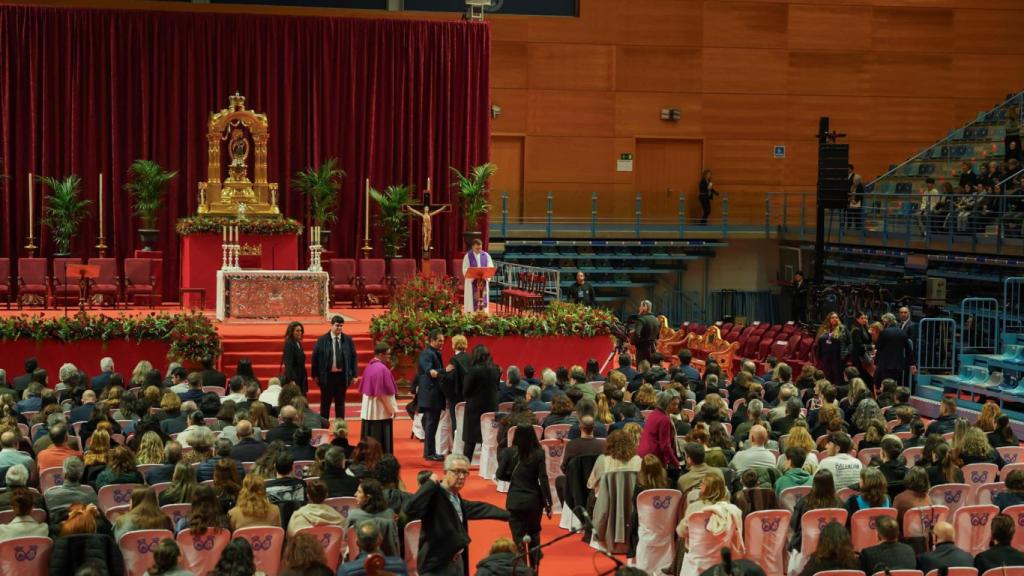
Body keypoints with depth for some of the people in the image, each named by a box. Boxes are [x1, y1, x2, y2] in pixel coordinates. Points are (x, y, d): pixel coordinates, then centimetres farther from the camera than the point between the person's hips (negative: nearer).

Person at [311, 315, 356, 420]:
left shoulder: (348, 340, 2)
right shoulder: (322, 340, -4)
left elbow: (354, 357, 5)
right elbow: (315, 357, -1)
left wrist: (354, 374, 1)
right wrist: (315, 375, -3)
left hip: (342, 376, 2)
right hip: (327, 376, -2)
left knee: (340, 403, 10)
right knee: (325, 403, 7)